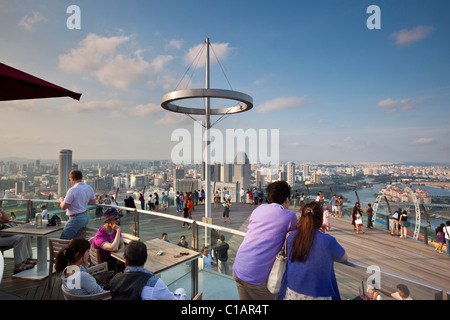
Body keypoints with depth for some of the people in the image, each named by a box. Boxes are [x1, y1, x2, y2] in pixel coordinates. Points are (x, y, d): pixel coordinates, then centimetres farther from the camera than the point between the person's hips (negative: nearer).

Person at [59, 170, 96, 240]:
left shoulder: (72, 190, -20)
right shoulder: (89, 188, 2)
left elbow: (63, 207, -14)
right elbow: (93, 202, 15)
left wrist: (61, 200, 6)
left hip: (76, 219, -8)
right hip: (86, 216, 8)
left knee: (63, 240, 5)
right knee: (76, 239, 17)